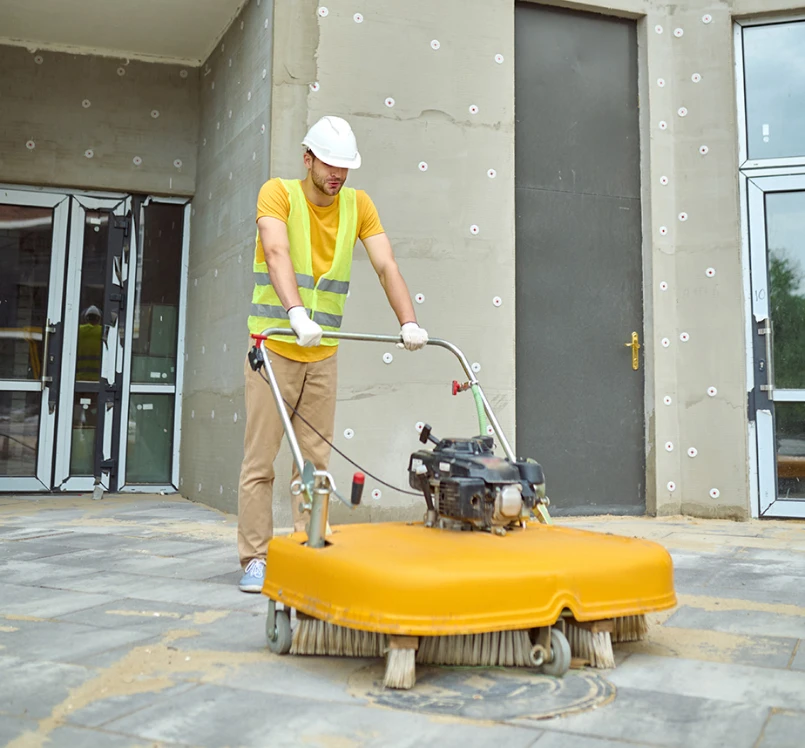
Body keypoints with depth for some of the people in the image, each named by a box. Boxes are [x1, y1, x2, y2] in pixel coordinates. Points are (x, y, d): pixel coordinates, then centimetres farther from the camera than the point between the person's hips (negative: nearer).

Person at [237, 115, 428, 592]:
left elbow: (386, 265, -5)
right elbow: (278, 254, -25)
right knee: (260, 459, -2)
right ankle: (256, 559, 7)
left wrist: (409, 323, -20)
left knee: (316, 460, 6)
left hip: (323, 353, 4)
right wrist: (297, 313, -41)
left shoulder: (358, 204, 5)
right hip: (274, 347, -3)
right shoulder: (278, 194, -7)